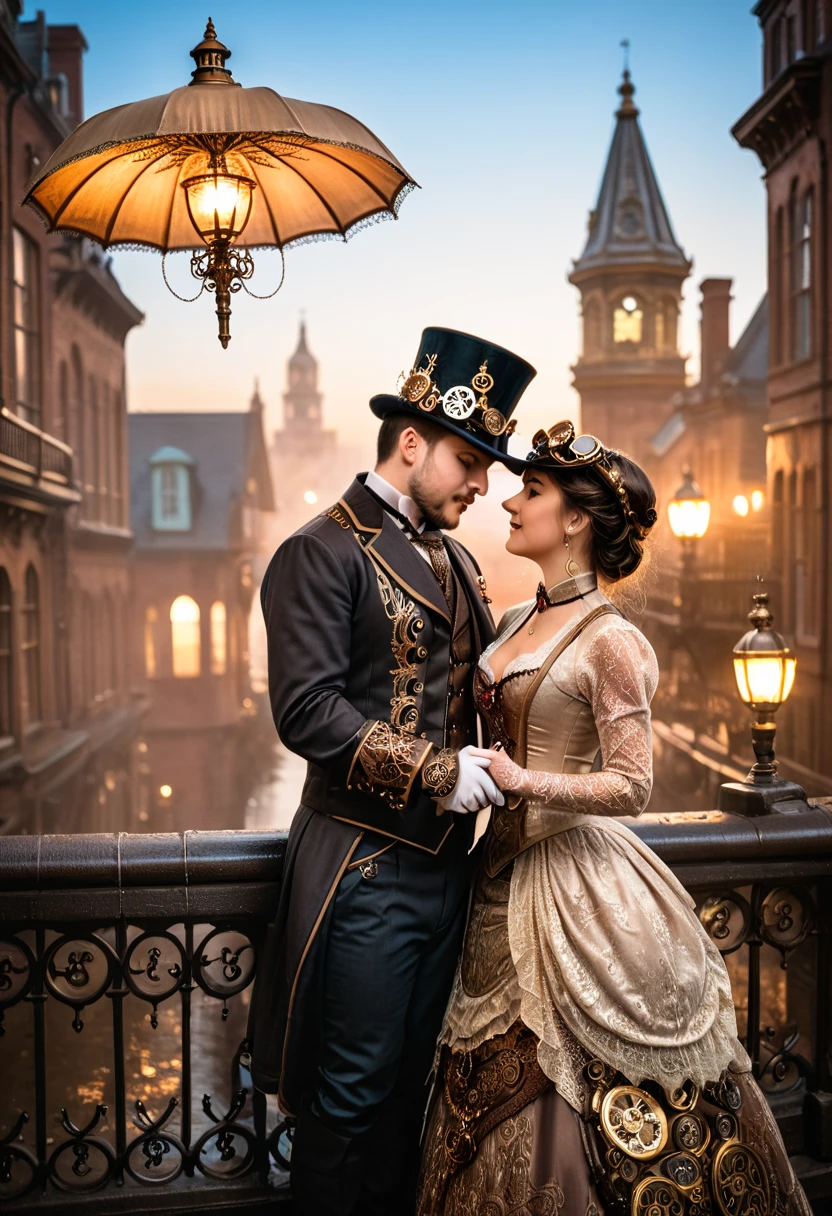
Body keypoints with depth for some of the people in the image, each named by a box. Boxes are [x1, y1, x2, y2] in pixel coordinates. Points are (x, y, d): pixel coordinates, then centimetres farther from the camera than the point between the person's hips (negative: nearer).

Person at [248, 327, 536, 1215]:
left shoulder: (457, 561, 15)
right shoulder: (323, 553, -11)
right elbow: (307, 711, -20)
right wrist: (436, 773, -20)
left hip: (446, 865, 8)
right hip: (365, 869, -7)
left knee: (410, 1085, 18)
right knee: (353, 1096, 3)